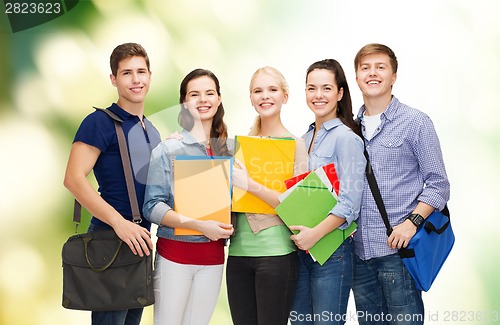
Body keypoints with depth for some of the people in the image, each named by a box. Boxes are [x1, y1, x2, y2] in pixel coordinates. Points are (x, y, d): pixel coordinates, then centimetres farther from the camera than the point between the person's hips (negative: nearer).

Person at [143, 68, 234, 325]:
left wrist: (225, 228, -3)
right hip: (175, 253, -4)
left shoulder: (227, 150, 8)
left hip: (213, 254, 4)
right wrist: (199, 225, -21)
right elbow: (152, 207, -11)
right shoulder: (168, 149, -5)